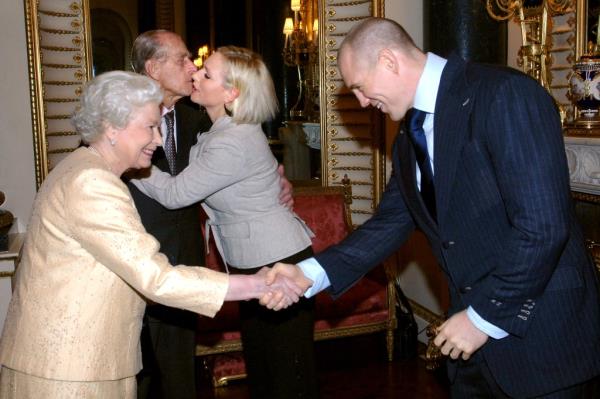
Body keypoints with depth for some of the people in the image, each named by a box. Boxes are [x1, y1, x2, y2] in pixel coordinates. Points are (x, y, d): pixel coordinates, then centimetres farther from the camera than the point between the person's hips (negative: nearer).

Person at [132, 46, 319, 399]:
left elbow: (173, 193, -18)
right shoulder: (227, 128, 5)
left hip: (279, 263, -10)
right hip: (252, 263, 10)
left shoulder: (233, 143, -25)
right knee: (259, 365, 19)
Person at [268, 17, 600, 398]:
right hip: (478, 328, 7)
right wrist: (310, 273, -2)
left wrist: (486, 318, -17)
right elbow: (392, 222, 9)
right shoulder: (411, 135, 7)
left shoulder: (506, 94, -19)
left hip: (544, 336, -7)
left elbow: (544, 224, -24)